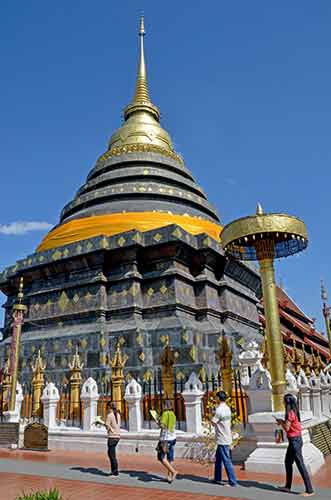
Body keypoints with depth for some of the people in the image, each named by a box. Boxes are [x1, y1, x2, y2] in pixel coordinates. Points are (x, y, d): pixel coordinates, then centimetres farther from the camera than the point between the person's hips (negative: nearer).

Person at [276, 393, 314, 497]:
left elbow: (287, 428, -19)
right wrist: (282, 422, 8)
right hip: (295, 440, 10)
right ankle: (288, 486, 26)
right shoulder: (293, 411, 9)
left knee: (300, 465, -4)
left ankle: (309, 491, 2)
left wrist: (281, 422, -3)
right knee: (288, 462, 17)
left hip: (295, 440, -10)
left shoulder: (290, 413, -19)